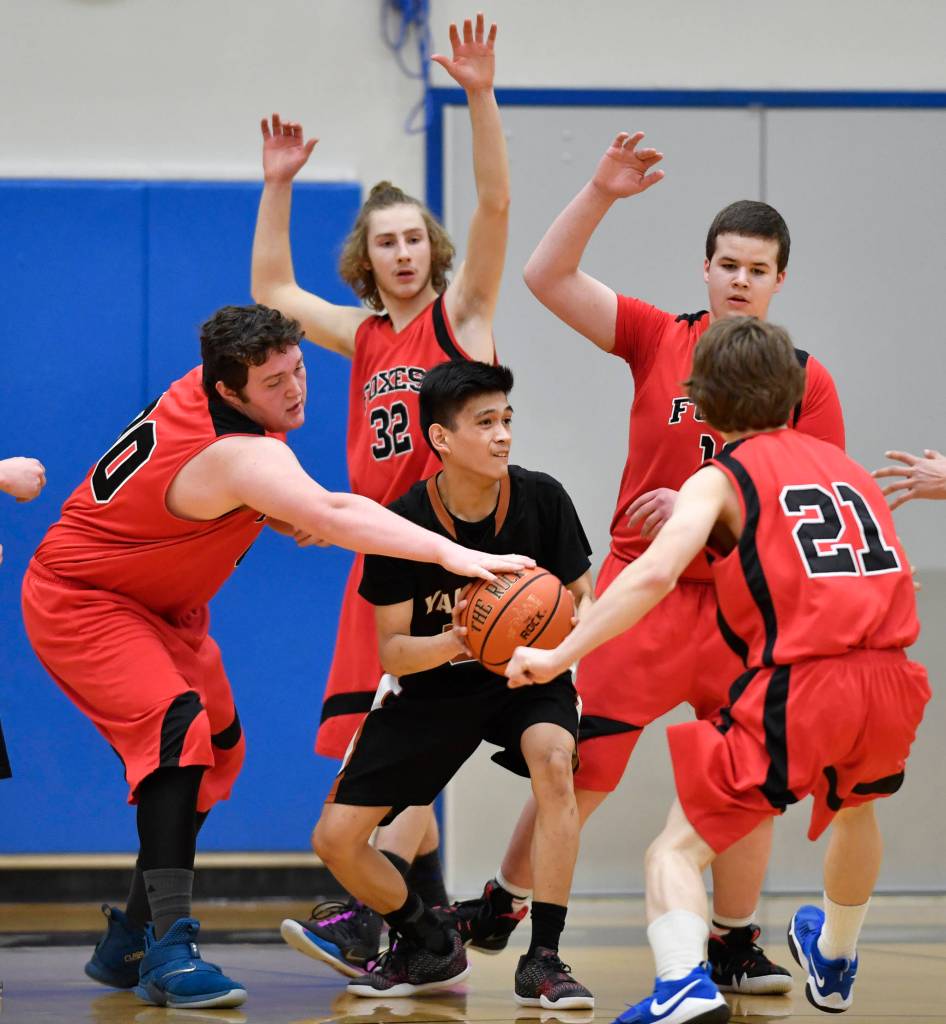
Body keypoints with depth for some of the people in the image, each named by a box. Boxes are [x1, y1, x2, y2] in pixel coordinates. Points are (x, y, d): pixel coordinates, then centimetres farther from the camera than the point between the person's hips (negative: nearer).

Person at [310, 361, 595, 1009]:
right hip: (432, 686, 1)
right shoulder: (402, 523, -18)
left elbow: (584, 600, -5)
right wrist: (455, 642, -36)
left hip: (527, 677, -1)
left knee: (553, 758, -35)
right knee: (336, 838, -9)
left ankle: (542, 961, -24)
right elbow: (392, 650, -14)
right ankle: (430, 946, 21)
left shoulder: (542, 499, -16)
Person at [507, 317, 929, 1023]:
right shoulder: (845, 466, 21)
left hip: (797, 689, -5)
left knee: (677, 851, 1)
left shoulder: (721, 478, 5)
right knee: (855, 803, 37)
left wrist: (558, 656, -10)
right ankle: (834, 965, 58)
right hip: (890, 685, 6)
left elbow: (655, 573, -12)